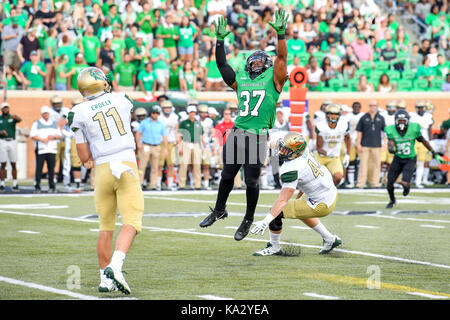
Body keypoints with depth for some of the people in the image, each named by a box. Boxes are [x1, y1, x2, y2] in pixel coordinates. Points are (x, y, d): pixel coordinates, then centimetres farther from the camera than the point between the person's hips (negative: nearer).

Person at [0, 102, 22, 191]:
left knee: (13, 164, 4)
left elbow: (20, 120, -21)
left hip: (12, 141, 1)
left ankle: (15, 184, 9)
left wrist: (15, 117, -43)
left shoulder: (12, 117, 3)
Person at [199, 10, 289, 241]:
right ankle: (219, 210, 32)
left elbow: (282, 57, -6)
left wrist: (281, 33, -14)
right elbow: (221, 64, 22)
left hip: (257, 137, -4)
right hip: (237, 134, 4)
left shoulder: (273, 78, 6)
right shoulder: (240, 80, 17)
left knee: (251, 181, 0)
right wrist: (220, 39, 18)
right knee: (227, 175, 13)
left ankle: (248, 219, 16)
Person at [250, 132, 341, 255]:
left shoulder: (291, 170, -26)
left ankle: (274, 247, 13)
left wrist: (266, 221, -32)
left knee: (276, 212, -7)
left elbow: (283, 200, -29)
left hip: (322, 205, -9)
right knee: (301, 212, 36)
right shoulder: (305, 153, -2)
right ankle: (330, 239, 43)